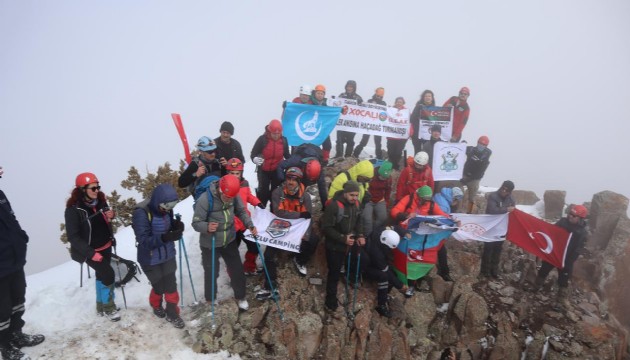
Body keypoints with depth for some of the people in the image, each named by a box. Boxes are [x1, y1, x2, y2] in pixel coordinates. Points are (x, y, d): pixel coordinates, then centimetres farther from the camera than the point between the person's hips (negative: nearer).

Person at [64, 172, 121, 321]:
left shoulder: (100, 201, -5)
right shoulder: (73, 209, -21)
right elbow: (73, 236, -20)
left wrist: (111, 215, -10)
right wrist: (91, 253, -25)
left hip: (105, 246, 6)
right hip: (88, 250, -6)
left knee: (101, 274, 18)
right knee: (108, 273, -15)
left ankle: (101, 306, 36)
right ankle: (108, 307, 5)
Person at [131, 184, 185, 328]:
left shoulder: (166, 209, -9)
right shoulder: (141, 213, -26)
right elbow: (144, 241, -26)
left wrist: (177, 226, -19)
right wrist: (164, 238, -41)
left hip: (168, 255, 4)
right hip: (150, 259, -4)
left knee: (171, 285, 9)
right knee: (159, 287, 10)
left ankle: (172, 313, 31)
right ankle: (156, 306, 43)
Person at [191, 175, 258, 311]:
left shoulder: (234, 196, -14)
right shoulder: (204, 200, -28)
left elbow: (241, 211, 2)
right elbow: (196, 223, -22)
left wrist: (250, 225, -15)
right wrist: (207, 227, -43)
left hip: (230, 240, 4)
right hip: (210, 244, -4)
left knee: (237, 269, 12)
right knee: (211, 273, 11)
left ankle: (240, 297, 37)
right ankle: (210, 300, 38)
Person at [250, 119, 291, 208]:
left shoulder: (283, 140, -8)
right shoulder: (262, 139, -19)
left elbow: (286, 154, 5)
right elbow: (253, 153, -16)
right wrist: (255, 159, -38)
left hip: (278, 170, 3)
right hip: (263, 170, -3)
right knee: (263, 190, 3)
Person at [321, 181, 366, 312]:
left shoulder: (356, 204, -6)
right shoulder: (333, 206, -27)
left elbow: (358, 221, 9)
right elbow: (326, 228, -24)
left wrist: (360, 235, -7)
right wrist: (343, 238, -26)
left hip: (349, 245, 5)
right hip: (334, 246, -5)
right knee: (334, 273, 7)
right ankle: (331, 302, 23)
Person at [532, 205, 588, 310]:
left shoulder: (582, 232, -16)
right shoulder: (562, 221, -4)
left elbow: (577, 250, -16)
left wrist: (569, 262, -20)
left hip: (566, 259, -4)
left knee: (563, 281, 5)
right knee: (542, 271, 20)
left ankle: (561, 302, 17)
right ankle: (535, 287, 41)